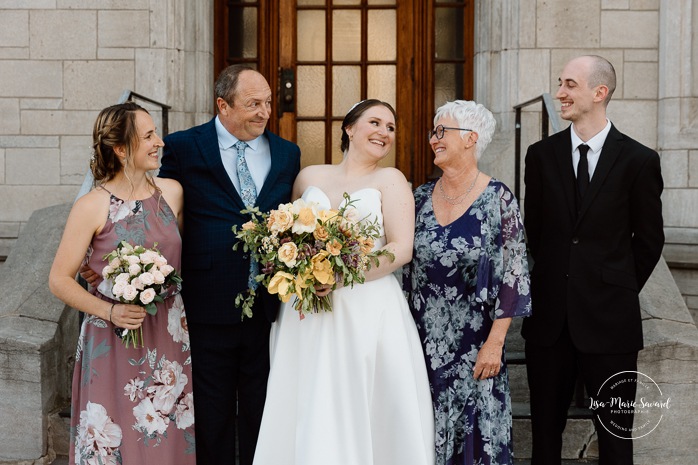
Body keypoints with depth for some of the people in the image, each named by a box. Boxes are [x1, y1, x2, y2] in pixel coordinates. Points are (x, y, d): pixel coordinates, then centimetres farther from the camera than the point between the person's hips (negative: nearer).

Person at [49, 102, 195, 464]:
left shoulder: (172, 192, 3)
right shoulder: (92, 207, -11)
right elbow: (59, 280, -8)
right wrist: (109, 311, -19)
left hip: (170, 339, 4)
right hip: (114, 344, -4)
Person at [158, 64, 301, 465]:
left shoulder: (288, 154, 8)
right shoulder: (183, 148, -2)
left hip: (270, 307, 3)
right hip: (209, 307, -2)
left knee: (262, 414, 14)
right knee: (212, 416, 11)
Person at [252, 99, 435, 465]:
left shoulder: (390, 180, 3)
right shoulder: (309, 177, 13)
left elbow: (401, 249, -7)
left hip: (369, 310, -3)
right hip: (305, 312, 3)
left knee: (364, 414, -3)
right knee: (307, 413, 2)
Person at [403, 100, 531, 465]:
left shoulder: (498, 199, -9)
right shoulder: (420, 197, 5)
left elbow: (513, 276, -9)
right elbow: (405, 267, 11)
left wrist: (494, 343, -12)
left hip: (473, 346, -4)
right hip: (423, 341, 4)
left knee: (474, 433, 4)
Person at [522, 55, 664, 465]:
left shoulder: (639, 160, -5)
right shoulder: (542, 155, 3)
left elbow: (649, 240, 3)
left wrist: (620, 291, 6)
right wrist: (560, 279, 9)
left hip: (608, 318, -2)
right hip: (549, 314, 3)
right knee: (545, 428, 12)